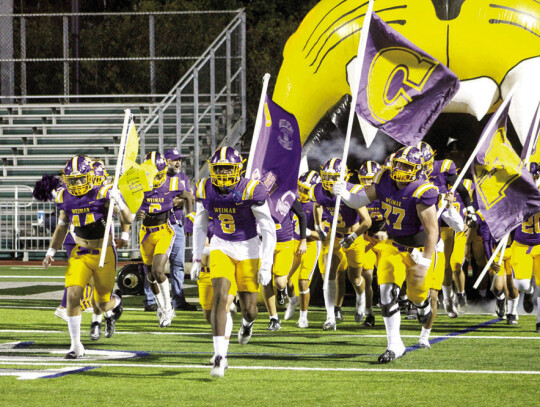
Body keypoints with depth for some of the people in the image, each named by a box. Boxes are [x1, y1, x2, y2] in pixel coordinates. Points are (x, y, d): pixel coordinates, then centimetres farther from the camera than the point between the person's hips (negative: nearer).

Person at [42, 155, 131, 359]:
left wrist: (118, 200, -36)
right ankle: (76, 345, -7)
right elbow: (61, 228, 13)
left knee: (103, 304, 5)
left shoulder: (102, 194, -15)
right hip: (80, 253, 3)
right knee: (73, 294, -16)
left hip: (104, 253, -3)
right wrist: (51, 252, 6)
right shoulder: (65, 198, -2)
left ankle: (115, 303, 46)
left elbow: (127, 219, -20)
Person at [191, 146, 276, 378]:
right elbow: (200, 226, 10)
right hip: (221, 247, 2)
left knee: (248, 307, 2)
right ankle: (220, 357, -17)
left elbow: (269, 230, -14)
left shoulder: (251, 190, -20)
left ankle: (248, 322, 43)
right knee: (220, 296, -18)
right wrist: (197, 258, 9)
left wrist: (266, 265, -17)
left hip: (248, 249, -2)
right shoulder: (205, 190, -7)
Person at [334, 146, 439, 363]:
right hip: (394, 245, 4)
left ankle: (424, 305, 55)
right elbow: (359, 200, 2)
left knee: (416, 294, 13)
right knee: (387, 291, -12)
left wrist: (424, 264, -27)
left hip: (419, 248, -4)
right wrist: (344, 193, -20)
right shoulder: (385, 180, -9)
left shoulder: (422, 192, -27)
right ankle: (394, 345, -5)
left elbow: (432, 231, -26)